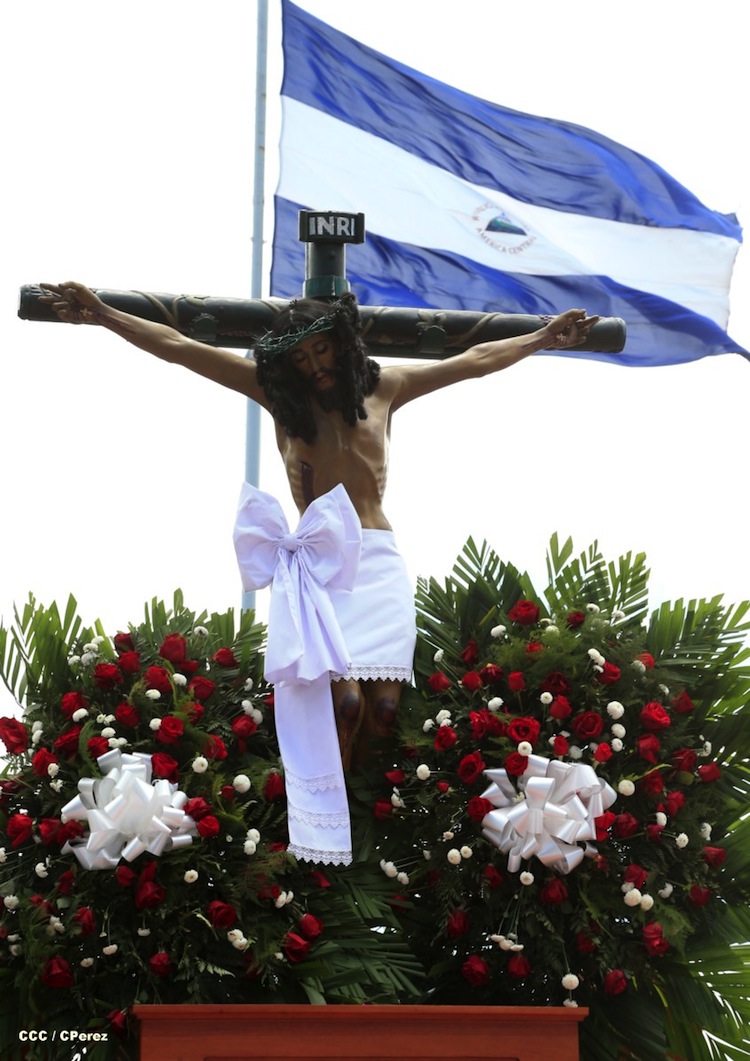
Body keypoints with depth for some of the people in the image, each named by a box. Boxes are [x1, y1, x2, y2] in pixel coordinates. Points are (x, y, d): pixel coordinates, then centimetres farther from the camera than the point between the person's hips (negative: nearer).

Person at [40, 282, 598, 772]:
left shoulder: (384, 386, 15)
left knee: (383, 705, -13)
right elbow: (179, 347, 7)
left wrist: (544, 338, 26)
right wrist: (104, 315, 2)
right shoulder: (278, 391, 11)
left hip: (380, 558, 2)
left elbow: (476, 360, 24)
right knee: (344, 698, -22)